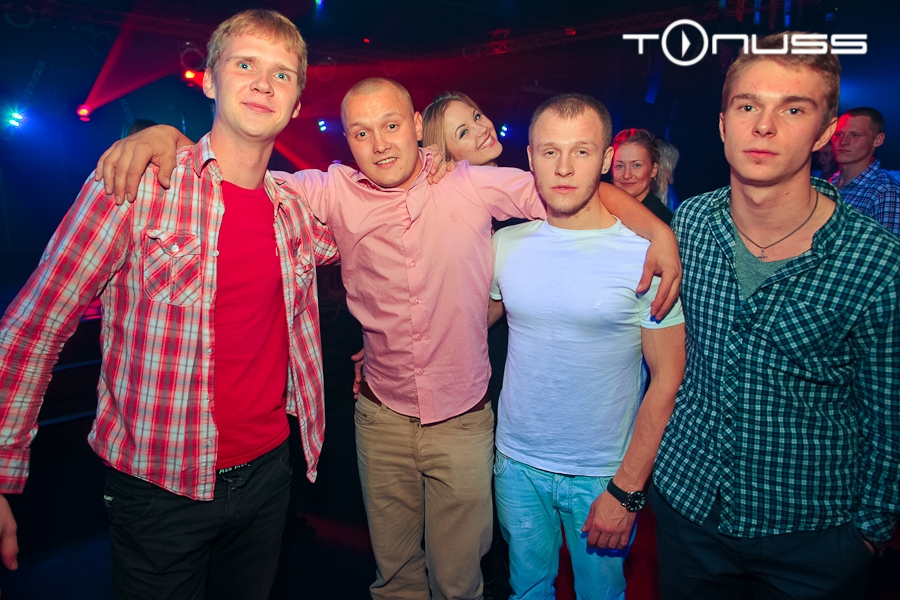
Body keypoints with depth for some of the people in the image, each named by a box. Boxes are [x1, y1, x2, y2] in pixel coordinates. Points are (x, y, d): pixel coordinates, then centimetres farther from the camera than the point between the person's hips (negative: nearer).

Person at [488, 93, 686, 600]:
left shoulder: (646, 255, -15)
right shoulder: (505, 244, -4)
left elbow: (667, 381, -13)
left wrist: (627, 490, -13)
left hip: (604, 475, -2)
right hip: (517, 463, 3)